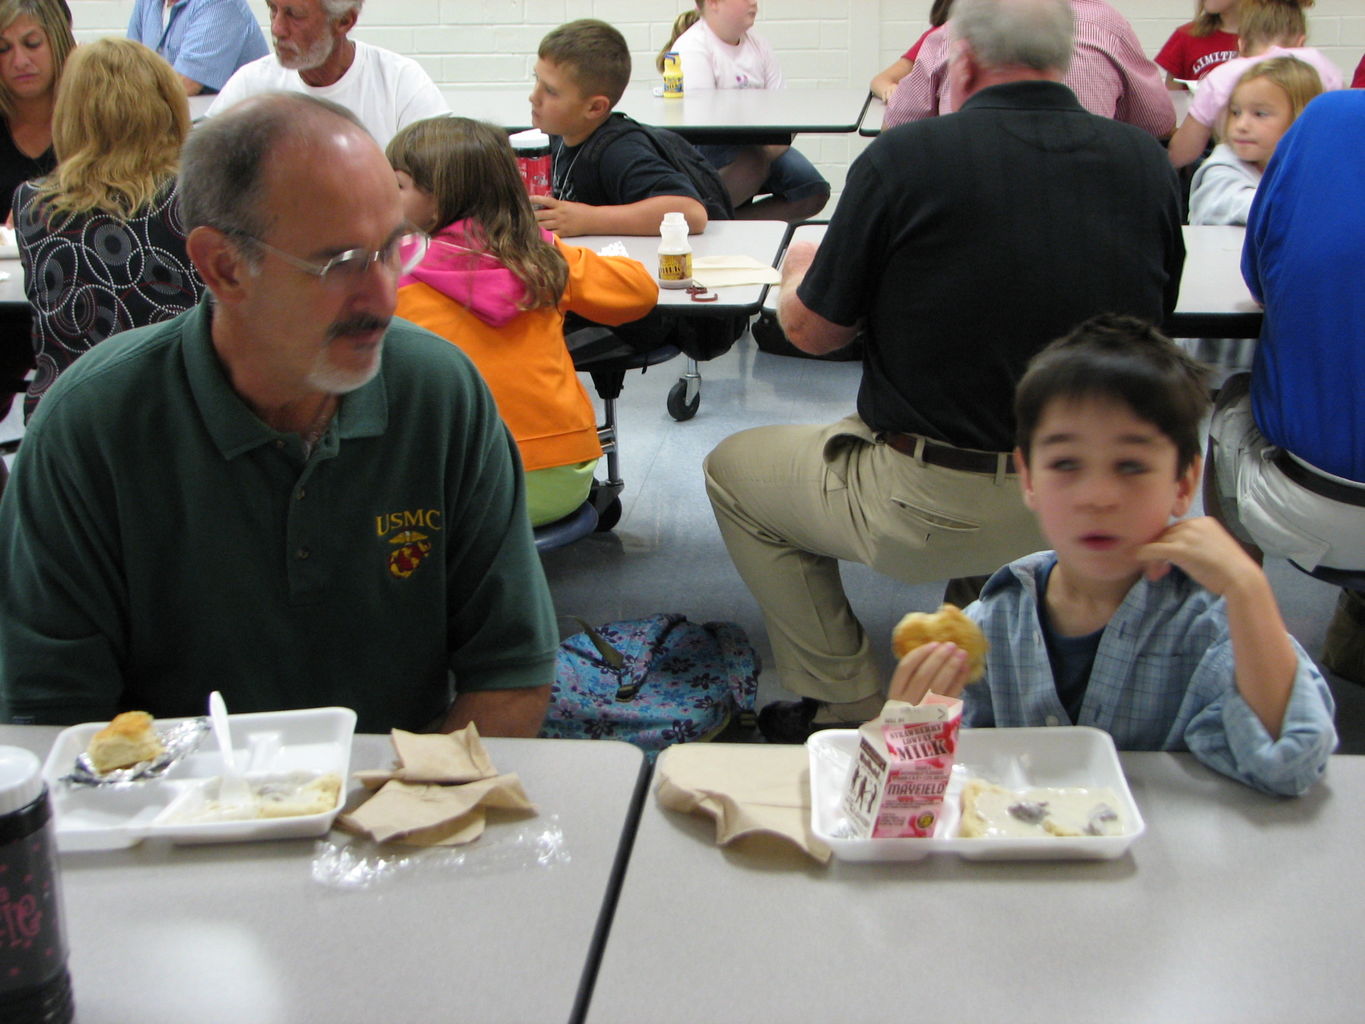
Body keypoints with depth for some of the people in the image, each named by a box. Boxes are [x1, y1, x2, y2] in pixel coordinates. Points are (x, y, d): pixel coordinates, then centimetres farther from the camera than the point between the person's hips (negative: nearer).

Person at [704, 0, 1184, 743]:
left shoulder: (906, 158, -14)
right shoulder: (1147, 162, -2)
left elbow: (811, 331, -4)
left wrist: (799, 270, 20)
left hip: (934, 514, -5)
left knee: (732, 469, 19)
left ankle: (845, 704, 20)